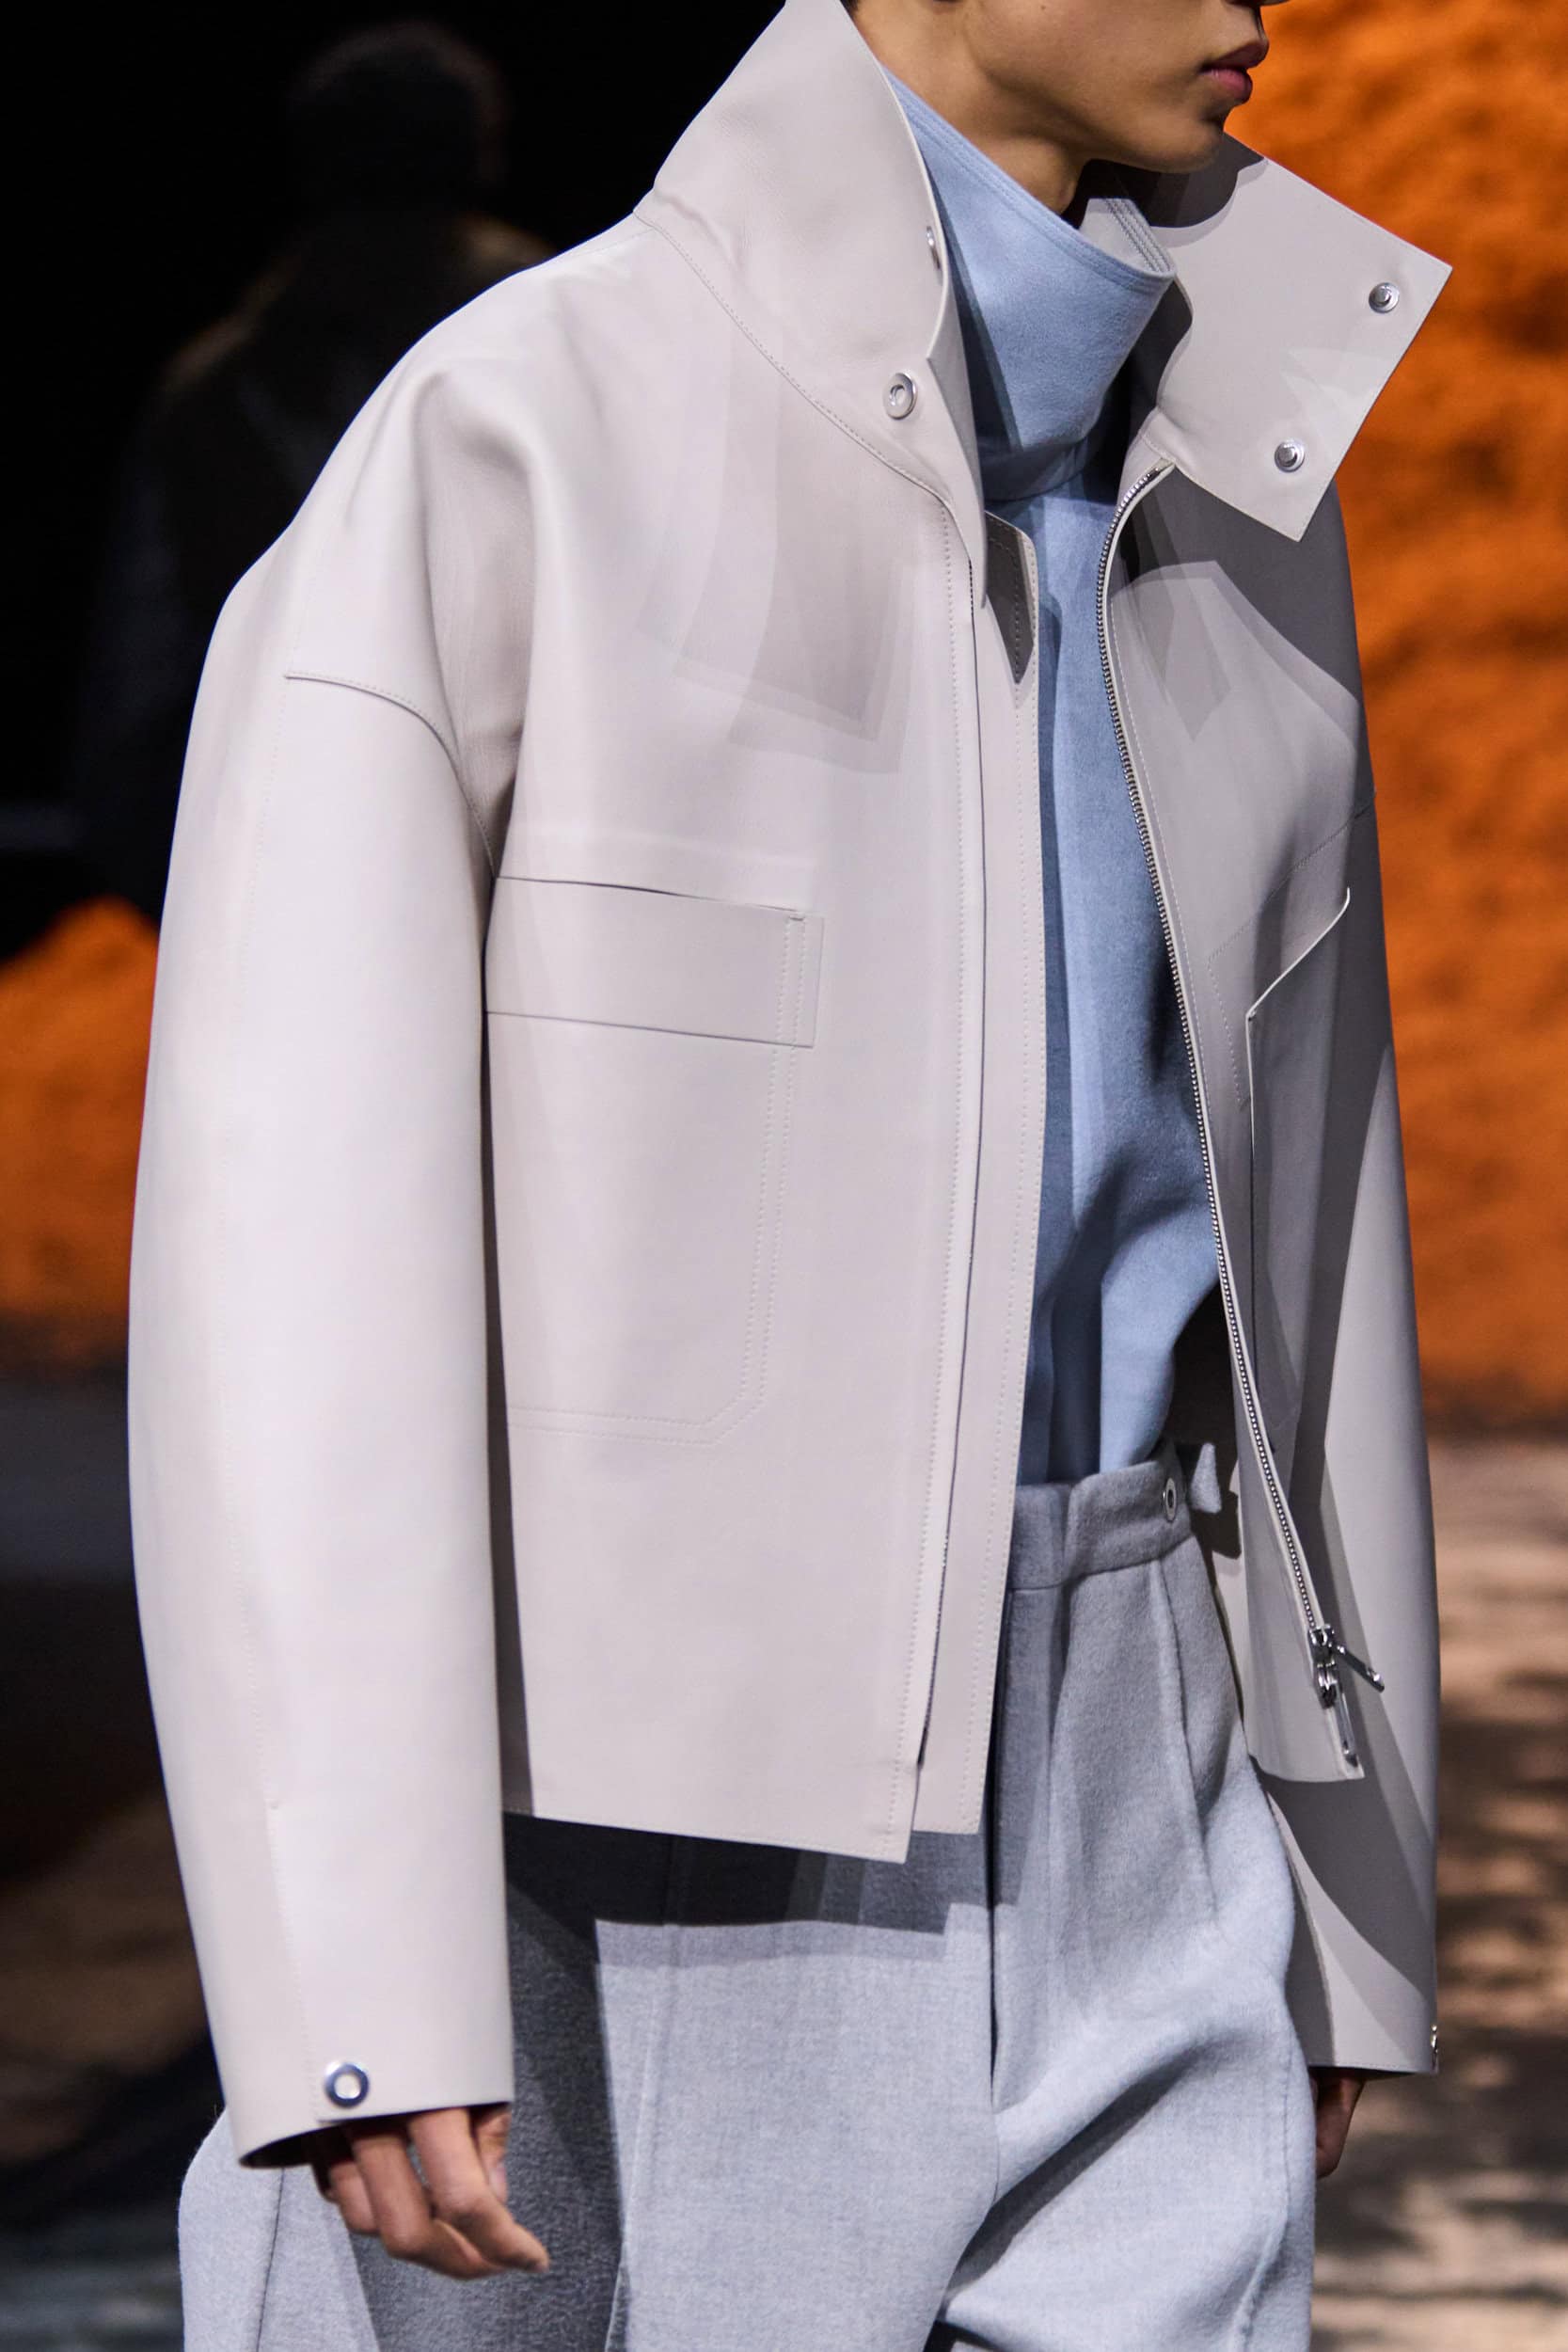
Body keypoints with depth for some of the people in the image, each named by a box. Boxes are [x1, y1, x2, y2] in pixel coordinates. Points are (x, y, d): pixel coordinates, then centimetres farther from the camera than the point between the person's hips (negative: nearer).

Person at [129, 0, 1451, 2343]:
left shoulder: (1231, 491, 8)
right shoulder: (496, 441, -12)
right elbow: (287, 1257, -17)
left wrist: (1348, 1892, 17)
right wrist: (359, 1993, -24)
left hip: (1100, 1806, 5)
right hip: (607, 1801, -5)